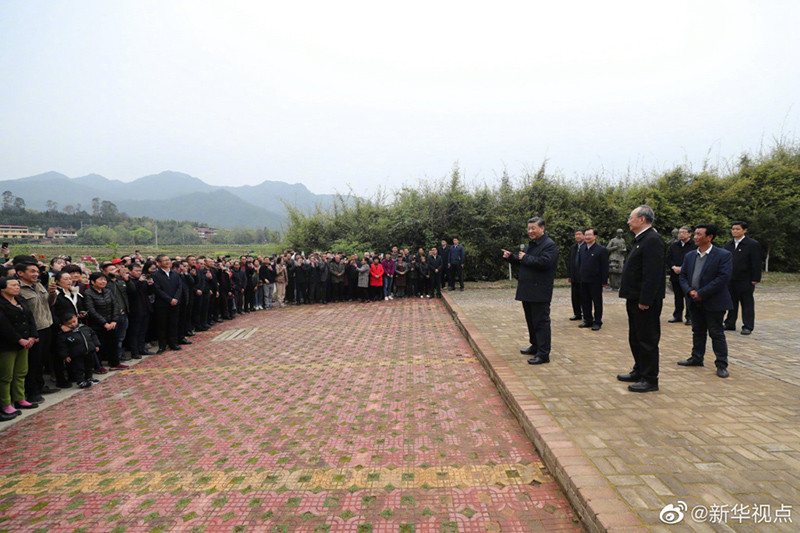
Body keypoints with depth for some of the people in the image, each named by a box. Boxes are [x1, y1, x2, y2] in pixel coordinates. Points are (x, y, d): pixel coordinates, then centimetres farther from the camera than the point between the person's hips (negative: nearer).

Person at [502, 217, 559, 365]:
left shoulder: (549, 245, -11)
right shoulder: (531, 245, 19)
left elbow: (544, 262, -27)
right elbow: (521, 262, 27)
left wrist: (525, 257, -17)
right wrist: (510, 257, 9)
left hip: (540, 293, -10)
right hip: (528, 291, 10)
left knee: (541, 322, -7)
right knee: (531, 321, 18)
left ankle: (543, 354, -4)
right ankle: (535, 346, 31)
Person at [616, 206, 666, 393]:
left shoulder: (652, 240, -17)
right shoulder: (641, 239, 16)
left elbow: (652, 274, -24)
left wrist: (644, 300, -24)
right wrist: (631, 297, 17)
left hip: (645, 302, -11)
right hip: (635, 300, 11)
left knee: (647, 340, -2)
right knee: (635, 338, 19)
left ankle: (650, 380, 7)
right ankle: (639, 372, 32)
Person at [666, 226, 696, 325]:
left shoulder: (694, 246, -5)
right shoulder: (673, 246, 13)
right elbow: (668, 259, 10)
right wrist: (674, 267, -7)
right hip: (675, 276, 5)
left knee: (689, 297, -4)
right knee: (678, 297, 14)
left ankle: (689, 317, 3)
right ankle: (677, 316, 22)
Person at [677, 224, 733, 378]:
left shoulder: (723, 255, -9)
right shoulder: (689, 256, 9)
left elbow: (723, 277, -17)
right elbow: (683, 276, 9)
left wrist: (702, 293, -19)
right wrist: (689, 291, -11)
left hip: (714, 302, -6)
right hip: (695, 302, 6)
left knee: (717, 334, 0)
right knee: (697, 332, 16)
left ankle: (722, 364, 9)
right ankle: (696, 358, 28)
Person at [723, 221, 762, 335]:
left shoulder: (753, 244, -4)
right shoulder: (728, 245, 13)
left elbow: (756, 263, -8)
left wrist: (755, 279, -12)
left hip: (745, 281, -5)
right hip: (730, 280, 5)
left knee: (747, 304, 3)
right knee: (731, 303, 11)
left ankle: (747, 327, 8)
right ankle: (730, 324, 18)